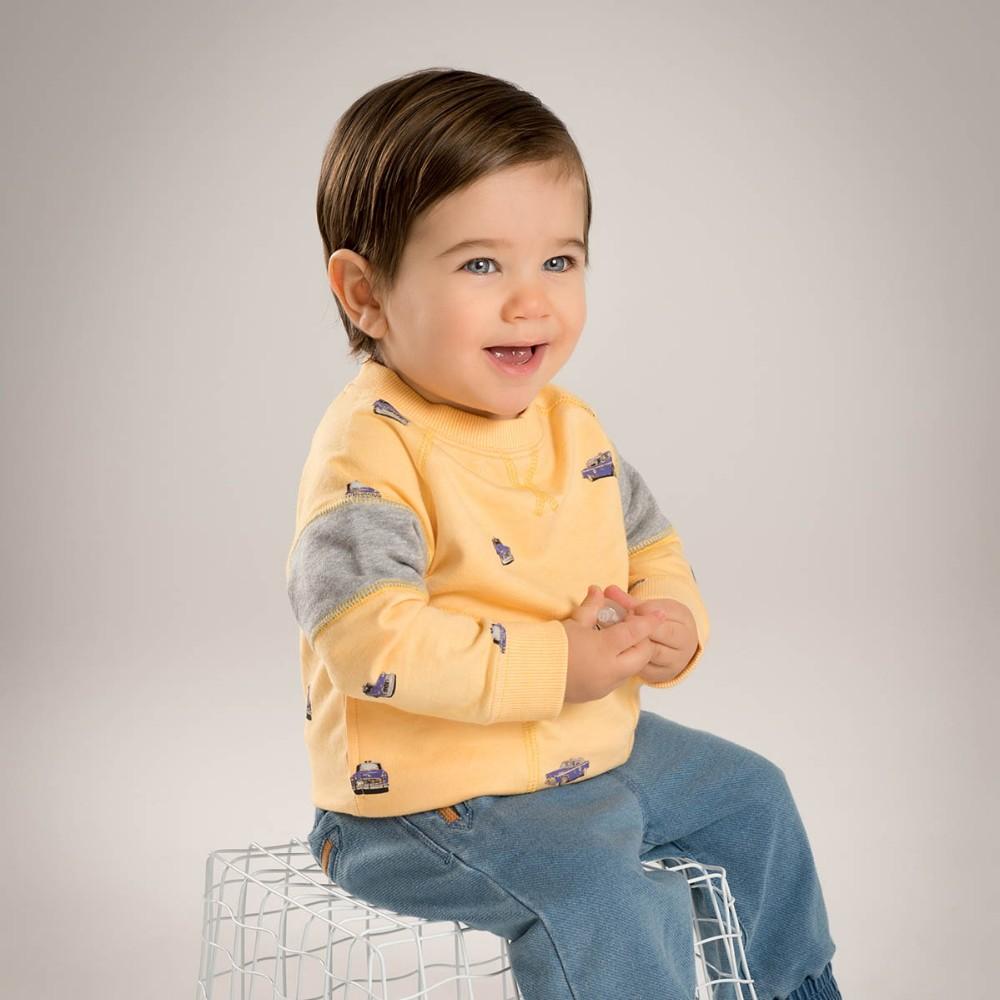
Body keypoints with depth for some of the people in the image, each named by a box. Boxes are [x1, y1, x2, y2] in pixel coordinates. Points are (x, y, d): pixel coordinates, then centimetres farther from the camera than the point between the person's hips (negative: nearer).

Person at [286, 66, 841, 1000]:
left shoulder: (570, 426, 3)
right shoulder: (373, 452, -24)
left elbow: (649, 542, 15)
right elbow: (366, 634, -33)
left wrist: (672, 621, -8)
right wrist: (549, 665, -29)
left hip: (597, 747, 9)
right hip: (434, 798, -9)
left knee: (749, 794, 21)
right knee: (599, 896, -31)